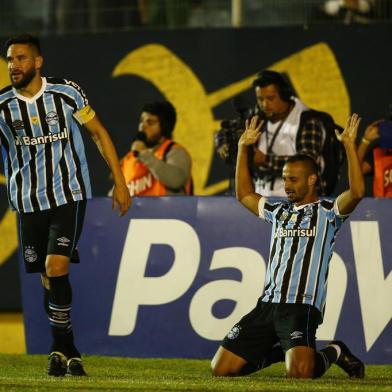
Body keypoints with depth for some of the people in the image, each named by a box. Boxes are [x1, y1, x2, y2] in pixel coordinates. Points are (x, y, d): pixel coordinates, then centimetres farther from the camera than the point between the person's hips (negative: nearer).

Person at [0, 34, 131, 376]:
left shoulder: (66, 92, -4)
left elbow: (99, 133, 6)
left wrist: (119, 182, 4)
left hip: (69, 195, -2)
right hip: (28, 203, 2)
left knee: (56, 267, -18)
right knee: (50, 281, 4)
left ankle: (60, 348, -6)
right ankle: (69, 352, 18)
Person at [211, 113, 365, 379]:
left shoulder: (327, 212, 4)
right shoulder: (279, 212, 22)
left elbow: (357, 192, -15)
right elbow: (245, 194, 35)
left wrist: (349, 145, -16)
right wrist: (243, 148, 30)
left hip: (302, 305, -6)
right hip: (268, 304, 6)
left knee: (299, 372, -30)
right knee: (221, 368, -2)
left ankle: (334, 353, 5)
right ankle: (278, 352, 21)